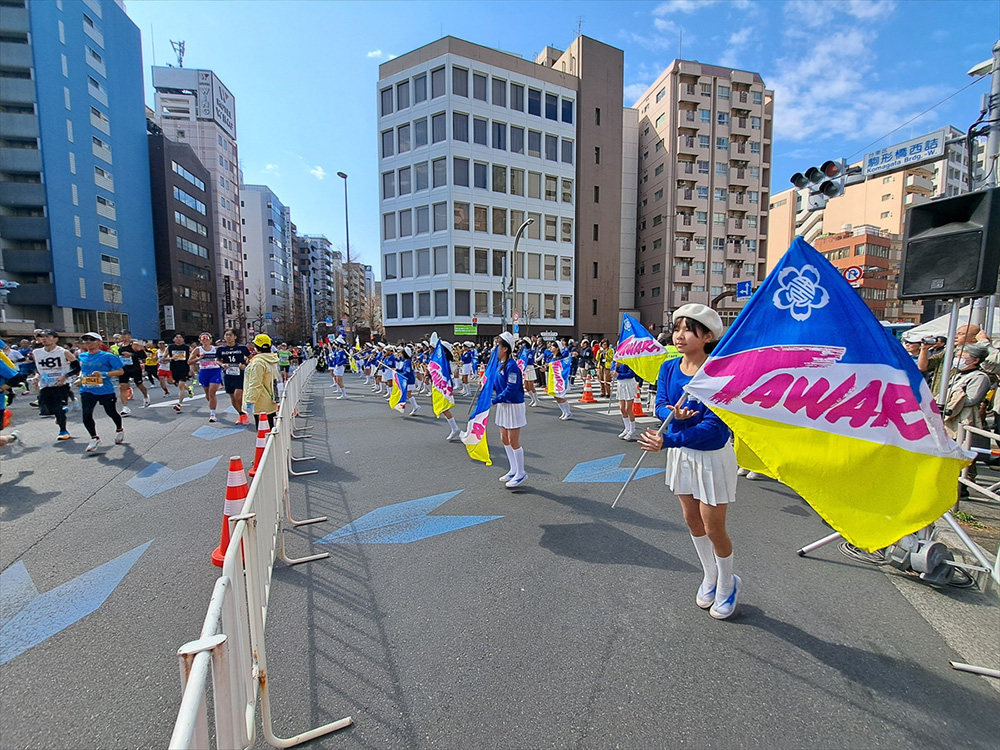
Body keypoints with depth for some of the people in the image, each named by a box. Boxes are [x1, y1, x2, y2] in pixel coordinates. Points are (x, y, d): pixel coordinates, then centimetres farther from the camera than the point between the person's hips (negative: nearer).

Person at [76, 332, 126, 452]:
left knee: (111, 412, 11)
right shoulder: (82, 357, 8)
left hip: (105, 390, -4)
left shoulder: (107, 356, -9)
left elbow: (121, 371, -12)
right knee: (86, 415, -6)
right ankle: (94, 438, 11)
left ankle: (119, 430, 38)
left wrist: (104, 374, -24)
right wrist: (80, 378, 11)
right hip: (87, 391, 4)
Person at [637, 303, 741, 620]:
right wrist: (672, 413, -31)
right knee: (692, 520, 19)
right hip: (681, 452, 6)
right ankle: (709, 577, 44)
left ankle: (727, 584, 37)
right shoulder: (669, 368, -4)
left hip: (712, 455, -6)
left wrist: (668, 441, -34)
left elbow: (713, 425, -27)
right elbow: (660, 404, -8)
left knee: (713, 527, 7)